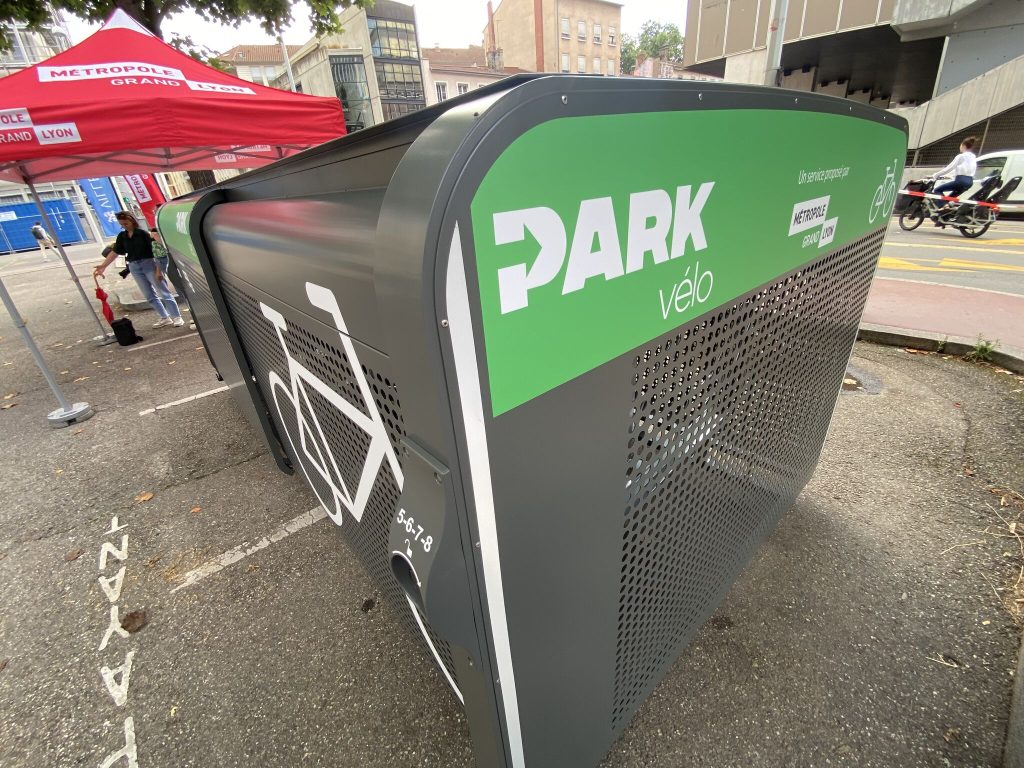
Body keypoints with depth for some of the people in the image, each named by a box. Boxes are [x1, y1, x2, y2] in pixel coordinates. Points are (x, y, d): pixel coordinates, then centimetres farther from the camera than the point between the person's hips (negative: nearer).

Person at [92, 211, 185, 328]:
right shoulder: (122, 236, 10)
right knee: (150, 295, 8)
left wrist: (158, 269, -17)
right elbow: (114, 252, 13)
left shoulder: (142, 233, -8)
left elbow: (154, 250, -12)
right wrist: (103, 266, 7)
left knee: (163, 292, -5)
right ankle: (165, 318, 14)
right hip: (134, 267, 6)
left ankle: (177, 317, -3)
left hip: (148, 264, -6)